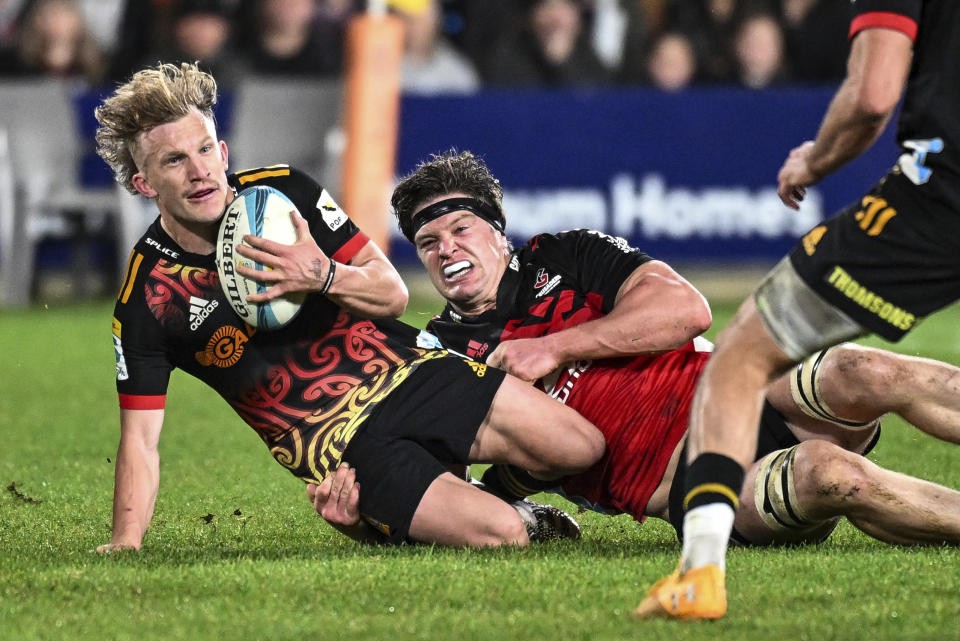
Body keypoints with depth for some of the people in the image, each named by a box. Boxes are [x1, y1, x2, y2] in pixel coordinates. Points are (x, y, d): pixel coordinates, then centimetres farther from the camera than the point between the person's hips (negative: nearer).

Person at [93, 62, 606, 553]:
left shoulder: (283, 189, -4)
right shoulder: (146, 299, -12)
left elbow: (392, 293, -1)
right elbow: (140, 441, -10)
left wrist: (324, 277, -23)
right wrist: (124, 545, -24)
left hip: (406, 369, 4)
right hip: (337, 443, -4)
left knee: (580, 446, -9)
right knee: (500, 534, -22)